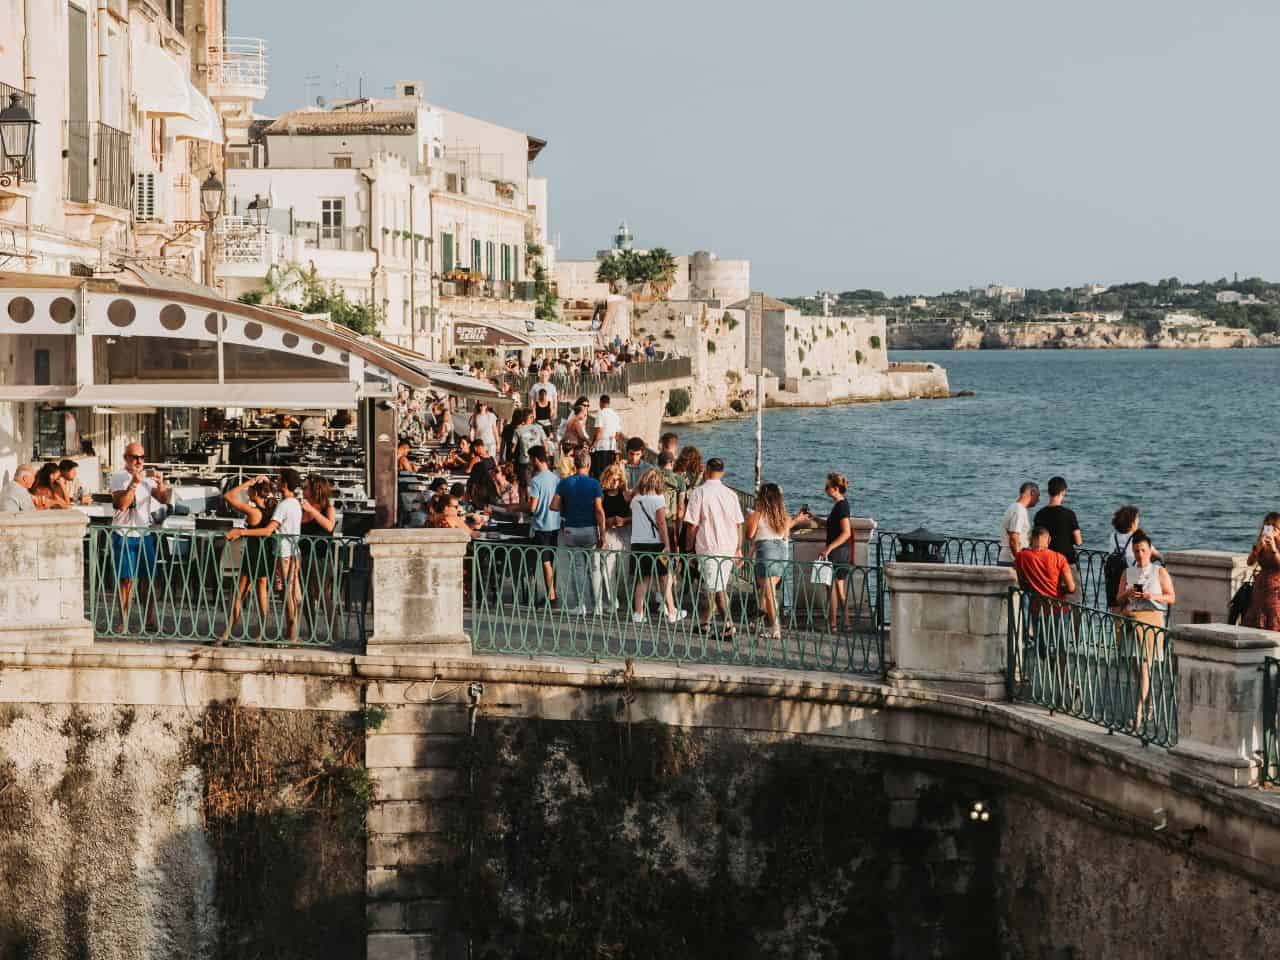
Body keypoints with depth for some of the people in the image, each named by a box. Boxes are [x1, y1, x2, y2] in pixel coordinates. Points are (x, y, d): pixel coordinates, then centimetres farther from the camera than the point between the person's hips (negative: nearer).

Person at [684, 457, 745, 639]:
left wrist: (689, 549, 0)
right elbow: (739, 524, 6)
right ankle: (703, 623, 28)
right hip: (729, 549, 5)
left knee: (716, 590, -5)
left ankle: (728, 626, -15)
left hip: (708, 549, -5)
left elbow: (692, 525, -9)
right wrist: (739, 549, 14)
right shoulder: (730, 494, 6)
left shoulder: (699, 493, -7)